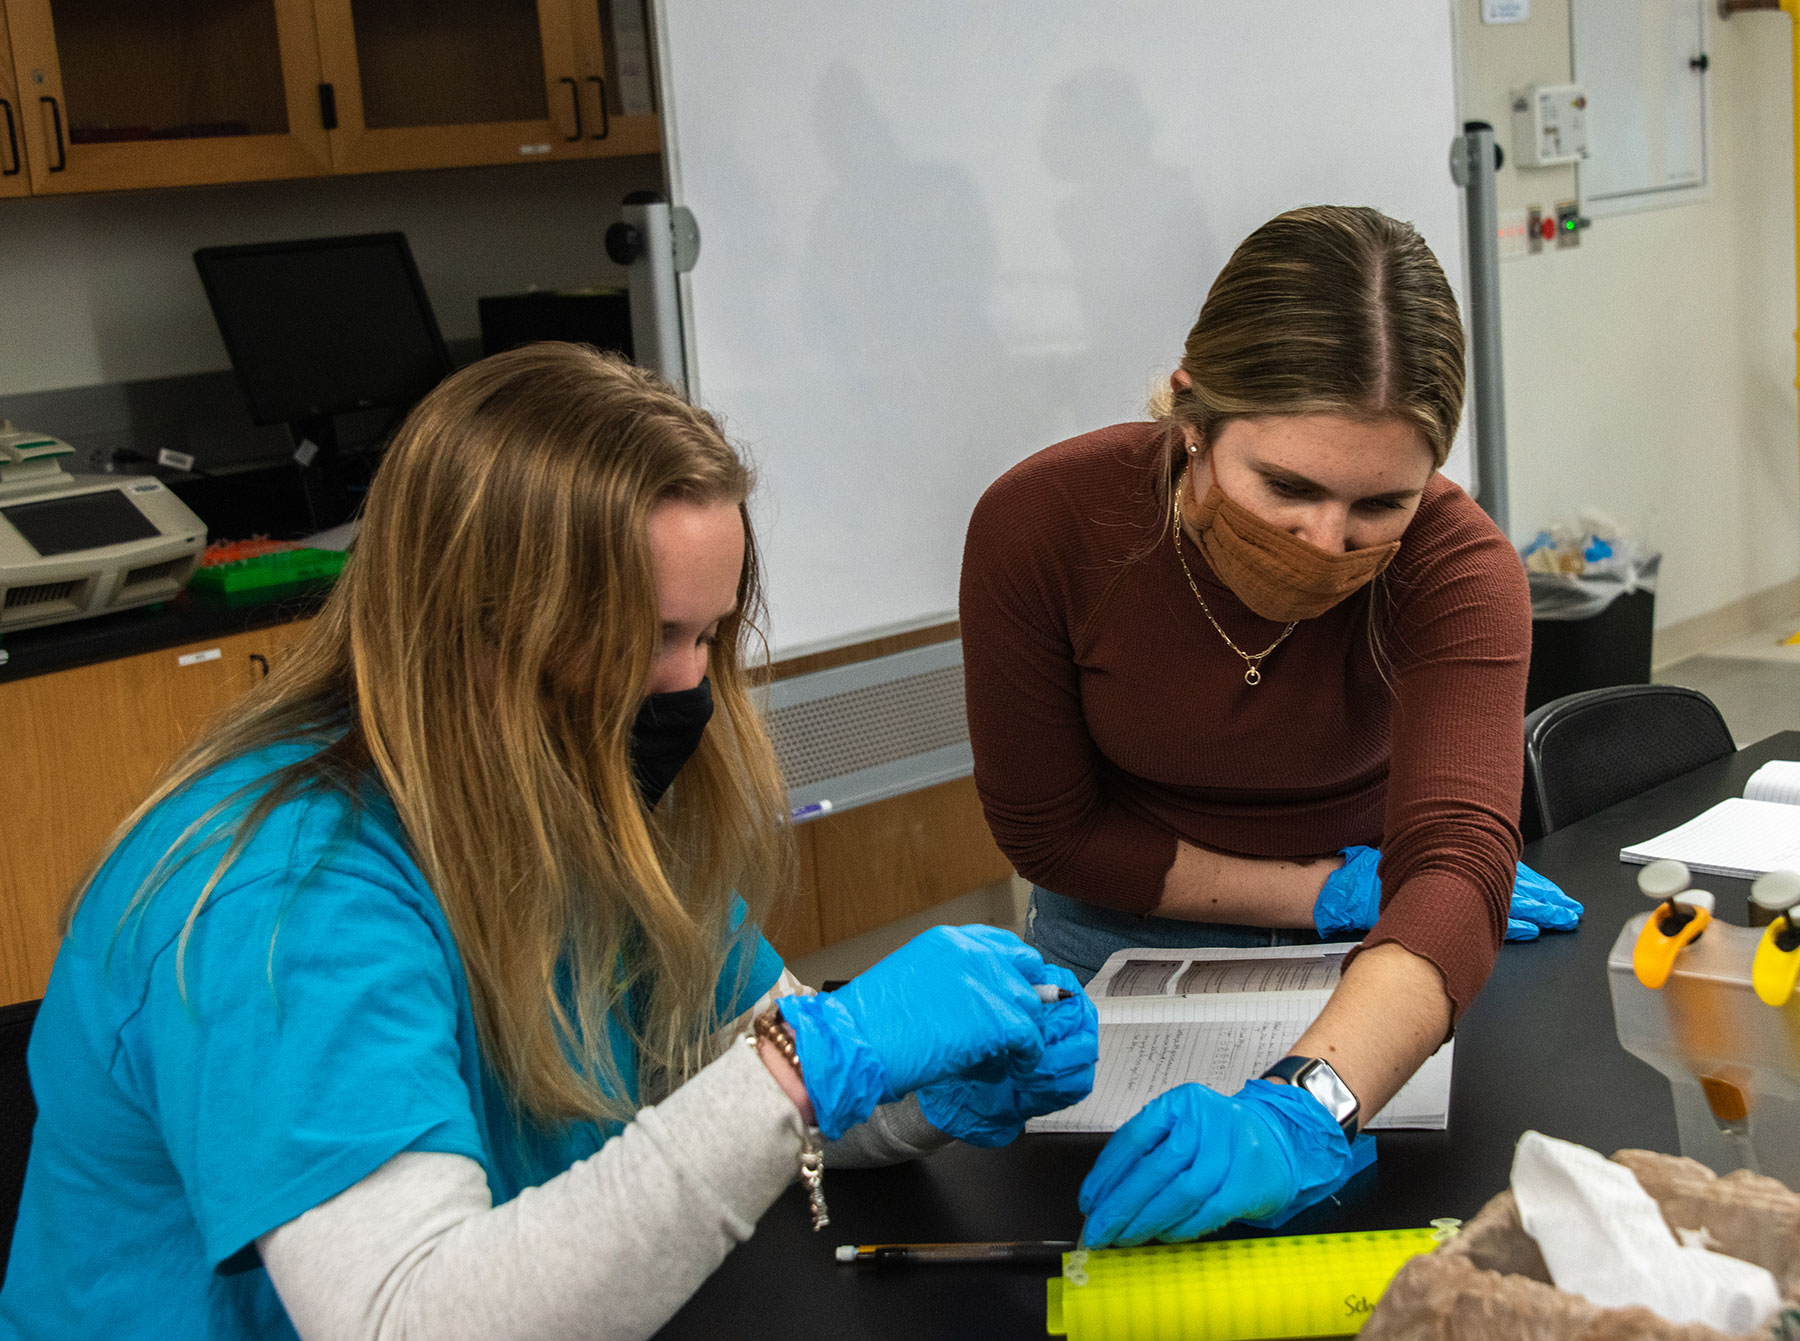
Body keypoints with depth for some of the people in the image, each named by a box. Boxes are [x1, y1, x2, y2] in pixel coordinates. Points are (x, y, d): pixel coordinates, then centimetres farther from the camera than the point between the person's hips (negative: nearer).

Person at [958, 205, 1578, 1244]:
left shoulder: (1456, 563, -25)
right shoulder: (1039, 524, -23)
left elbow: (1457, 860, -39)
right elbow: (1049, 833, -12)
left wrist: (1300, 1111, -56)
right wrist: (1324, 893, -18)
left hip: (1388, 966, 1)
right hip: (1131, 948, 0)